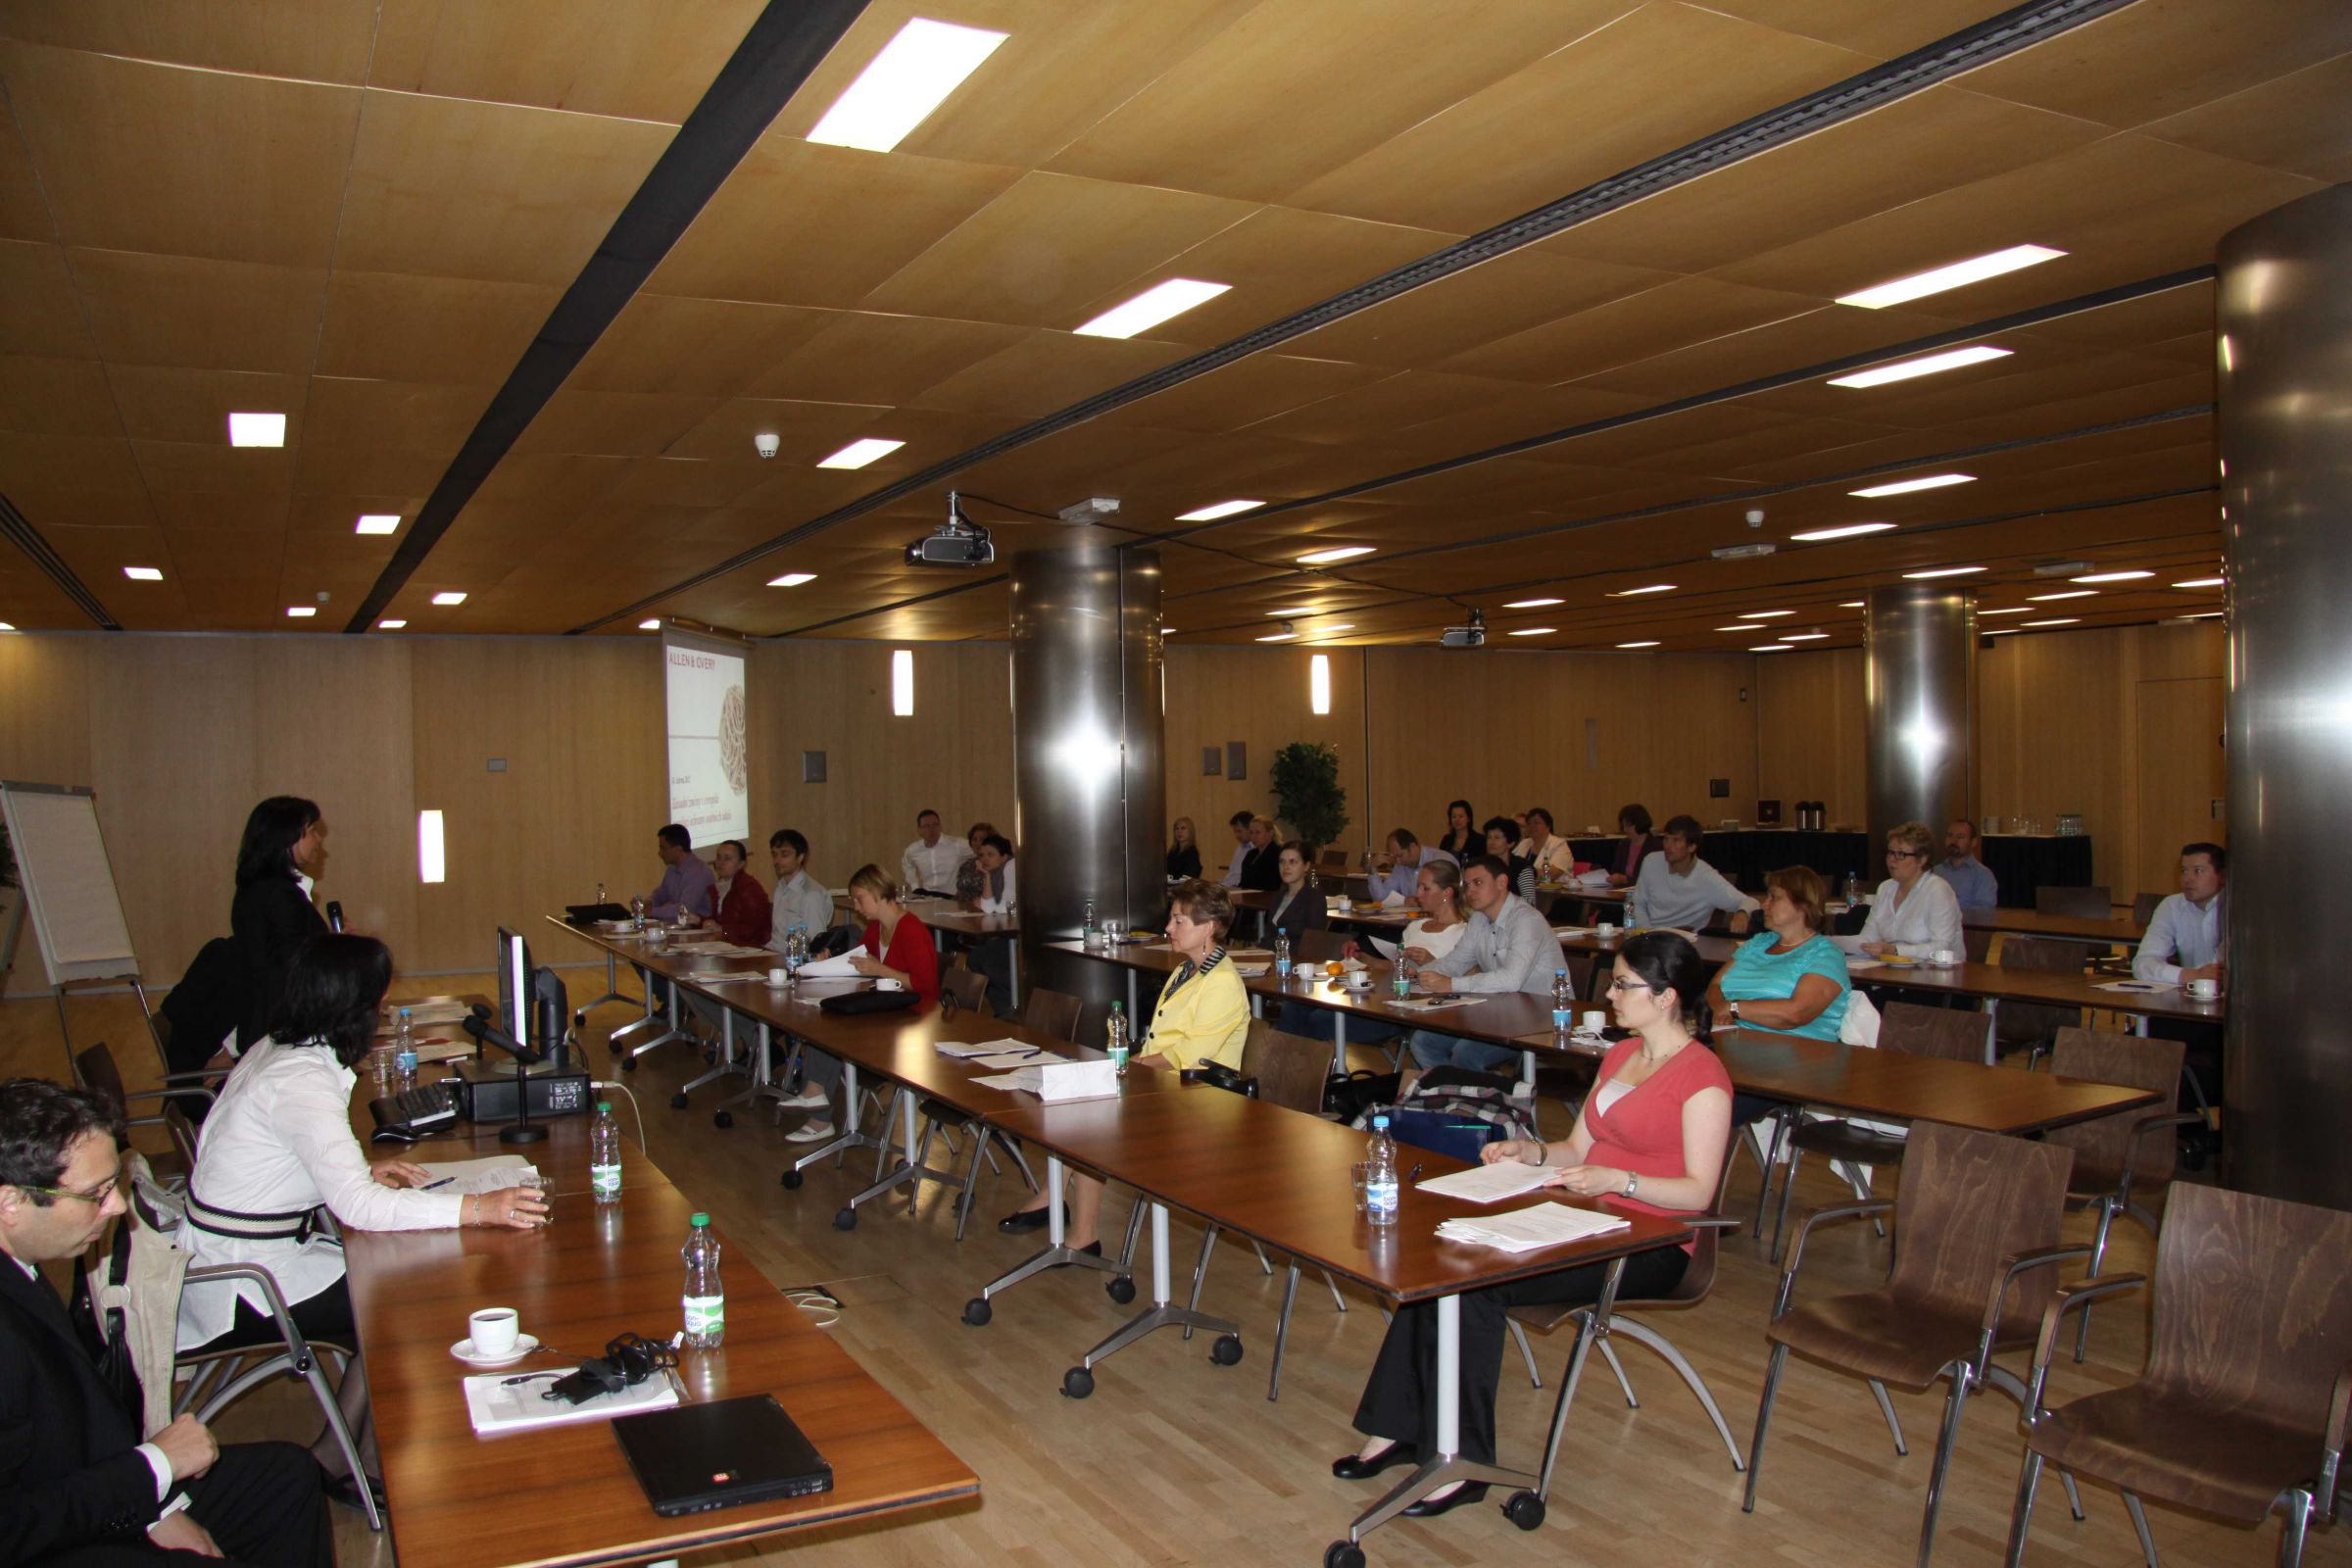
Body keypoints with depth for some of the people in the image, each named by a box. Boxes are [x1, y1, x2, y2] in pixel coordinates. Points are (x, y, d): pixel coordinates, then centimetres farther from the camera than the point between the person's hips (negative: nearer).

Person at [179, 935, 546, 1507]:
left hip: (228, 1256, 9)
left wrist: (364, 1171, 3)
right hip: (242, 1288, -9)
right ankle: (342, 1465, 10)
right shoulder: (302, 1081, -26)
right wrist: (478, 1208, -38)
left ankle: (338, 1454, 12)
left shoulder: (278, 1051, 4)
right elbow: (356, 1207, -34)